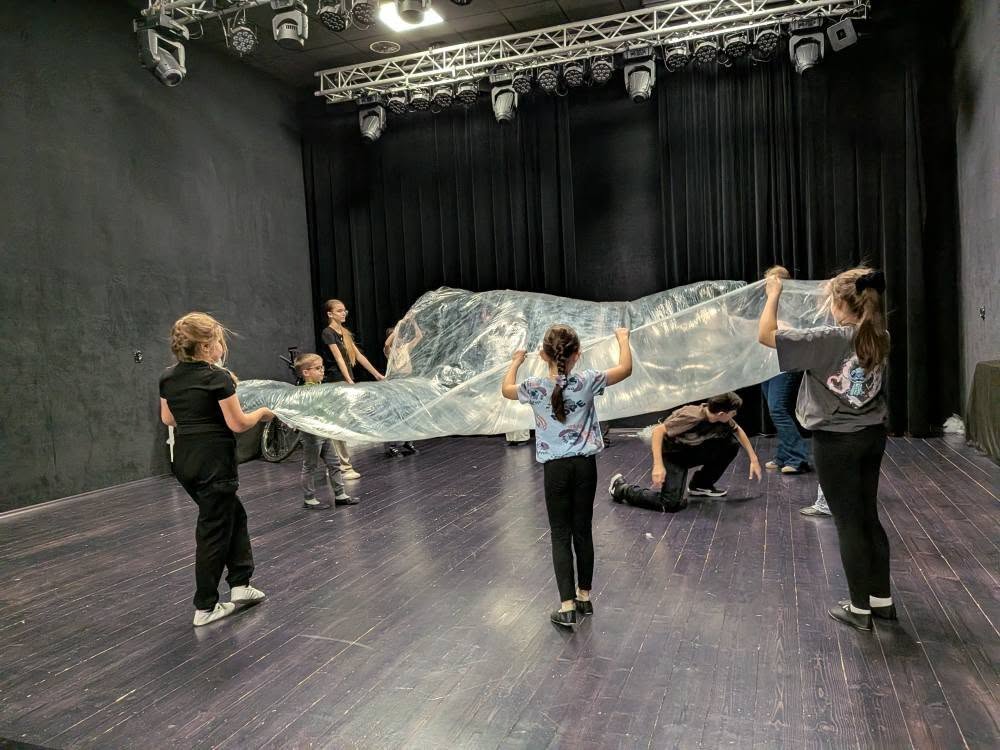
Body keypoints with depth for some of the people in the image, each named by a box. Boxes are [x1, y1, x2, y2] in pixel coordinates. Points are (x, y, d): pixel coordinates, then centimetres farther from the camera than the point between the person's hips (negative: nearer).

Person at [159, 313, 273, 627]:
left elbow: (167, 418, 17)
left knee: (233, 514, 21)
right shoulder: (218, 377, -16)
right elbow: (237, 424, -14)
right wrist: (262, 412, 3)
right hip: (213, 462, -8)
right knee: (213, 530, 4)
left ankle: (240, 584, 24)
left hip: (184, 461, 8)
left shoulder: (168, 377, 5)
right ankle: (205, 607, 15)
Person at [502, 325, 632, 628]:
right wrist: (623, 339, 22)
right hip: (585, 465, 2)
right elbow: (626, 369, 6)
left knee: (561, 535, 5)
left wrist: (516, 362, 29)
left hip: (555, 467, -1)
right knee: (583, 531, 14)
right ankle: (584, 596, 28)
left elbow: (506, 389, 13)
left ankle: (567, 606, 2)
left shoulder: (535, 387, -10)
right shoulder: (586, 382, -9)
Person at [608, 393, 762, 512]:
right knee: (672, 504, -24)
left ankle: (701, 485, 11)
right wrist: (658, 465, -39)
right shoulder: (692, 417, -32)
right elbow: (658, 431, -32)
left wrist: (754, 460, 11)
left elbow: (738, 431, 12)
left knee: (732, 445, -7)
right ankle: (621, 488, -4)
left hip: (691, 452, 7)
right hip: (671, 455, -7)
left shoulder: (723, 419, -10)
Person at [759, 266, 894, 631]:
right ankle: (882, 599, 28)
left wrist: (774, 295, -6)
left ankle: (860, 608, 14)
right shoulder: (880, 339, 1)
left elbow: (766, 335, -18)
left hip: (837, 442, -7)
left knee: (849, 523, 3)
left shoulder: (829, 339, -20)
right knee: (869, 518, 17)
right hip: (873, 437, 7)